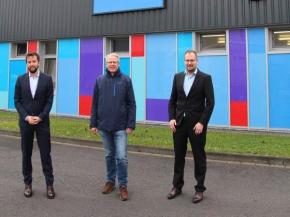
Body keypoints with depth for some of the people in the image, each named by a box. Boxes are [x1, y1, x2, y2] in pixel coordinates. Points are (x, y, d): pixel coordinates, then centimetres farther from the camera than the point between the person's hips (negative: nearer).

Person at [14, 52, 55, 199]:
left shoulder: (47, 79, 0)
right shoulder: (20, 79, 5)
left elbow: (49, 101, -2)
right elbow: (17, 101, 2)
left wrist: (40, 117, -12)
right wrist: (26, 117, -10)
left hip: (42, 121, -2)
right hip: (25, 122, 2)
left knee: (45, 154, 0)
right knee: (26, 154, 8)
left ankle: (49, 184, 10)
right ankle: (27, 183, 20)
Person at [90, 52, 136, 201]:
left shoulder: (126, 80, -2)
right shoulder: (100, 80, 5)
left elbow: (131, 104, -2)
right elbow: (95, 104, 7)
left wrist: (130, 124, -8)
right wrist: (93, 123, 4)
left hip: (120, 126, -2)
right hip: (104, 126, 3)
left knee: (121, 157, -5)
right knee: (109, 155, 14)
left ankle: (123, 186, 10)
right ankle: (110, 181, 30)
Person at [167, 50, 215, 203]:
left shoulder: (205, 78, -4)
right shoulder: (177, 77, 9)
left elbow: (210, 103, -8)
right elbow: (172, 100, 10)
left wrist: (202, 122, -15)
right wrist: (171, 118, -2)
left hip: (197, 124, -4)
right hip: (179, 122, 4)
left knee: (199, 157, 6)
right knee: (178, 156, 11)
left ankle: (199, 189, 19)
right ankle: (177, 186, 25)